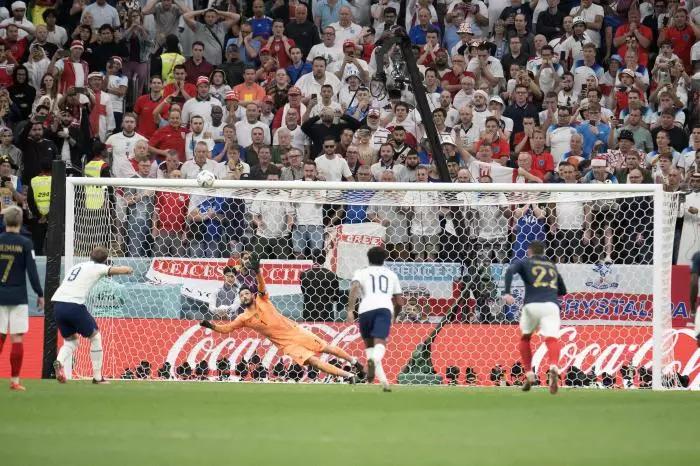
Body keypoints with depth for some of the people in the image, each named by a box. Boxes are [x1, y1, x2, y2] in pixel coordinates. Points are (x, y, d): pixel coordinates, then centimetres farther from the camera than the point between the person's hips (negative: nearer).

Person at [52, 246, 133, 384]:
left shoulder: (76, 266, 25)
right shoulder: (98, 268, 8)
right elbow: (126, 270, 8)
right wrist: (128, 269, 30)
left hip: (57, 304, 6)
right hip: (74, 305, -6)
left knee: (70, 340, 23)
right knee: (95, 336, 16)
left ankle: (59, 361, -9)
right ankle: (97, 377, 16)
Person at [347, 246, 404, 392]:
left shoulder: (361, 273, 22)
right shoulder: (391, 274, 28)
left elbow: (354, 287, -2)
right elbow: (399, 302, 29)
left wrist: (350, 310, -8)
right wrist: (394, 316, 48)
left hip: (365, 310, 0)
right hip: (384, 309, 0)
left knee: (369, 345, 18)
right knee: (380, 343, -17)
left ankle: (383, 381, 8)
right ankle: (373, 360, -53)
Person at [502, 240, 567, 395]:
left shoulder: (525, 262, 18)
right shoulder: (552, 265, 29)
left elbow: (510, 271, -5)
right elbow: (563, 291, 35)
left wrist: (506, 293, -15)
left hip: (532, 305, -1)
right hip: (551, 305, 1)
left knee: (525, 338, 22)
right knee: (551, 339, -12)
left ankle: (529, 374, 14)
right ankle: (553, 367, -43)